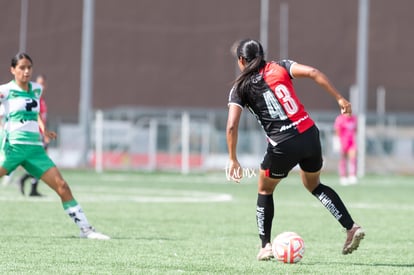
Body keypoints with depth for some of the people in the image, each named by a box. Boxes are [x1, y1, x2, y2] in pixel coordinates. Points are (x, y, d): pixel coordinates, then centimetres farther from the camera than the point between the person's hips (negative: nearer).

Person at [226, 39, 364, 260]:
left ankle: (266, 246, 20)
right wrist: (339, 99, -4)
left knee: (264, 191, 23)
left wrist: (233, 159, 0)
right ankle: (351, 227, 14)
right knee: (314, 185, 27)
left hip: (283, 147, -3)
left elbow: (232, 126, -7)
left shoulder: (240, 88, 4)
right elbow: (312, 73, -6)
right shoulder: (280, 67, 10)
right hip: (309, 135, 3)